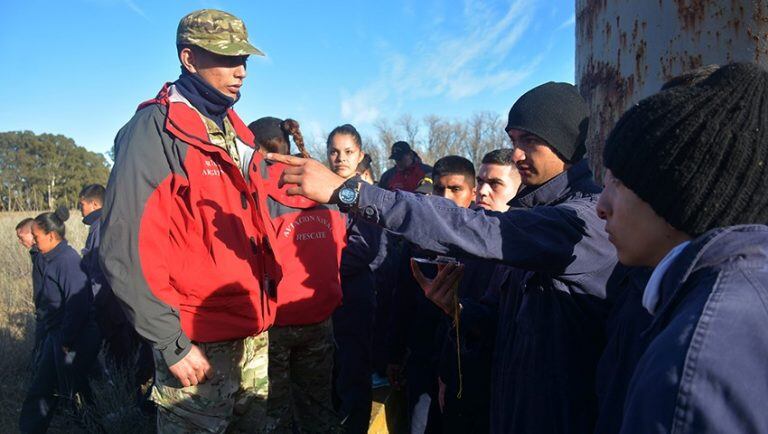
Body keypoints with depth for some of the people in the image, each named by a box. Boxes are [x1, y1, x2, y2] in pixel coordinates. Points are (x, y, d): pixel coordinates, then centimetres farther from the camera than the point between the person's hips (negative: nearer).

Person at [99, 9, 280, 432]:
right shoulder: (155, 129, -13)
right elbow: (125, 249, -19)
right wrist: (172, 343, -18)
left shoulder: (237, 133, 11)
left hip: (254, 338, 7)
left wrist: (264, 306, 14)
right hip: (197, 346, -7)